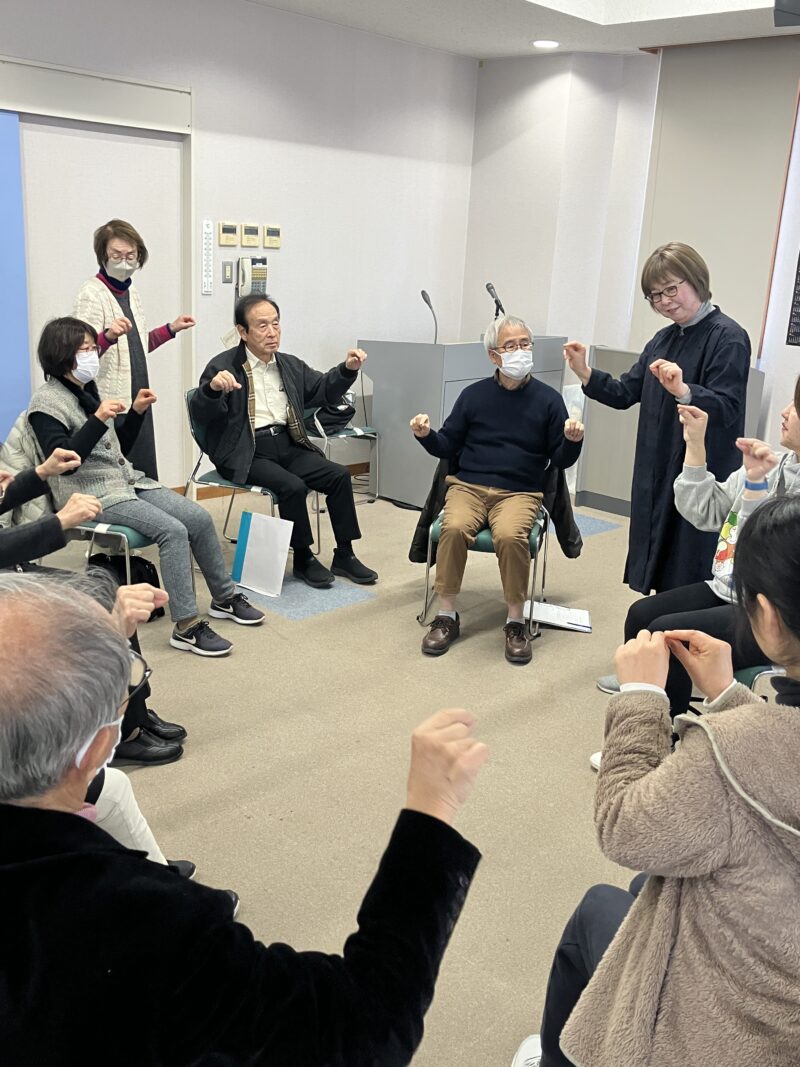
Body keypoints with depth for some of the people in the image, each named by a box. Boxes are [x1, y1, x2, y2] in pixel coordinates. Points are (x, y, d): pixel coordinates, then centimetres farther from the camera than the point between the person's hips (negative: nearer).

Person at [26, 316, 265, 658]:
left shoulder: (86, 391, 13)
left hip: (127, 480, 8)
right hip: (93, 495, -8)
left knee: (199, 517, -2)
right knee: (173, 530, -25)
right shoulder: (47, 402, -10)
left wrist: (136, 412, 4)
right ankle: (186, 626, -21)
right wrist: (98, 419, -30)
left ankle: (224, 597, 13)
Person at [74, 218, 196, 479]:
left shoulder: (130, 291, 14)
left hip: (137, 399, 8)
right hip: (109, 403, -8)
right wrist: (108, 336, -37)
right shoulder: (91, 293, -9)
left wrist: (171, 328, 21)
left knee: (146, 477, 9)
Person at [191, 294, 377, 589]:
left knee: (339, 475, -11)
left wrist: (347, 369, 4)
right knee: (292, 486, -28)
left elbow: (322, 390, 23)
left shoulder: (291, 365, 14)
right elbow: (201, 417, -13)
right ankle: (303, 559, -7)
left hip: (287, 445, 6)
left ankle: (344, 556, -1)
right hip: (247, 453, -6)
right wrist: (212, 387, -33)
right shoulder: (223, 367, -5)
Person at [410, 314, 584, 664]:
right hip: (468, 486, 1)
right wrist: (426, 435, -9)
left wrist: (572, 441, -17)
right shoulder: (473, 395, 9)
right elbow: (448, 446, 12)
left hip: (519, 492, -1)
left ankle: (515, 621, -14)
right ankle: (446, 616, -15)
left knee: (510, 535, -33)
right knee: (454, 528, -31)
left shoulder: (547, 399, 5)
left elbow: (560, 460, 5)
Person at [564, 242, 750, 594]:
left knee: (688, 577, -2)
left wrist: (683, 390, -37)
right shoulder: (663, 339, 13)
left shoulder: (728, 337, -10)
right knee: (658, 572, 14)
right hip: (655, 476, 8)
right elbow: (625, 393, 14)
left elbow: (727, 409, -20)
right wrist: (585, 374, -2)